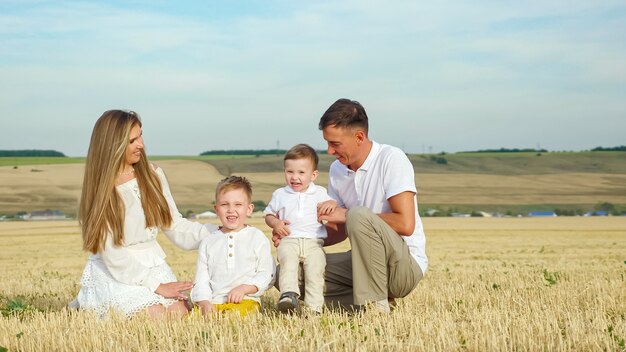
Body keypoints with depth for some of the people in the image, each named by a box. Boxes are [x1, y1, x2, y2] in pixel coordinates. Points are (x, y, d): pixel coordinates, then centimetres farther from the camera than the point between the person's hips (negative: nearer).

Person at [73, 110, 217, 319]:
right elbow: (113, 255, -13)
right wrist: (156, 286, -19)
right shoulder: (100, 190, -10)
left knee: (179, 313, -18)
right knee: (155, 315, -25)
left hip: (152, 264, 5)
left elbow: (175, 226, 5)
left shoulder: (152, 175, 2)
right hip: (115, 271, -5)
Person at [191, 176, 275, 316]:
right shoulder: (208, 242, 15)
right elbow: (201, 280, 11)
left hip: (244, 300, -2)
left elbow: (267, 274, 5)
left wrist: (244, 288, -10)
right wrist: (205, 303, -8)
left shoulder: (257, 238, 9)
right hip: (212, 302, 2)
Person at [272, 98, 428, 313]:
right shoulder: (337, 170, 7)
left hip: (407, 265, -7)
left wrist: (348, 215, -17)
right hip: (366, 263, 7)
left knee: (359, 215, -34)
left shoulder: (391, 159, -14)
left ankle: (375, 306, -21)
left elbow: (405, 224, -23)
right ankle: (372, 296, -5)